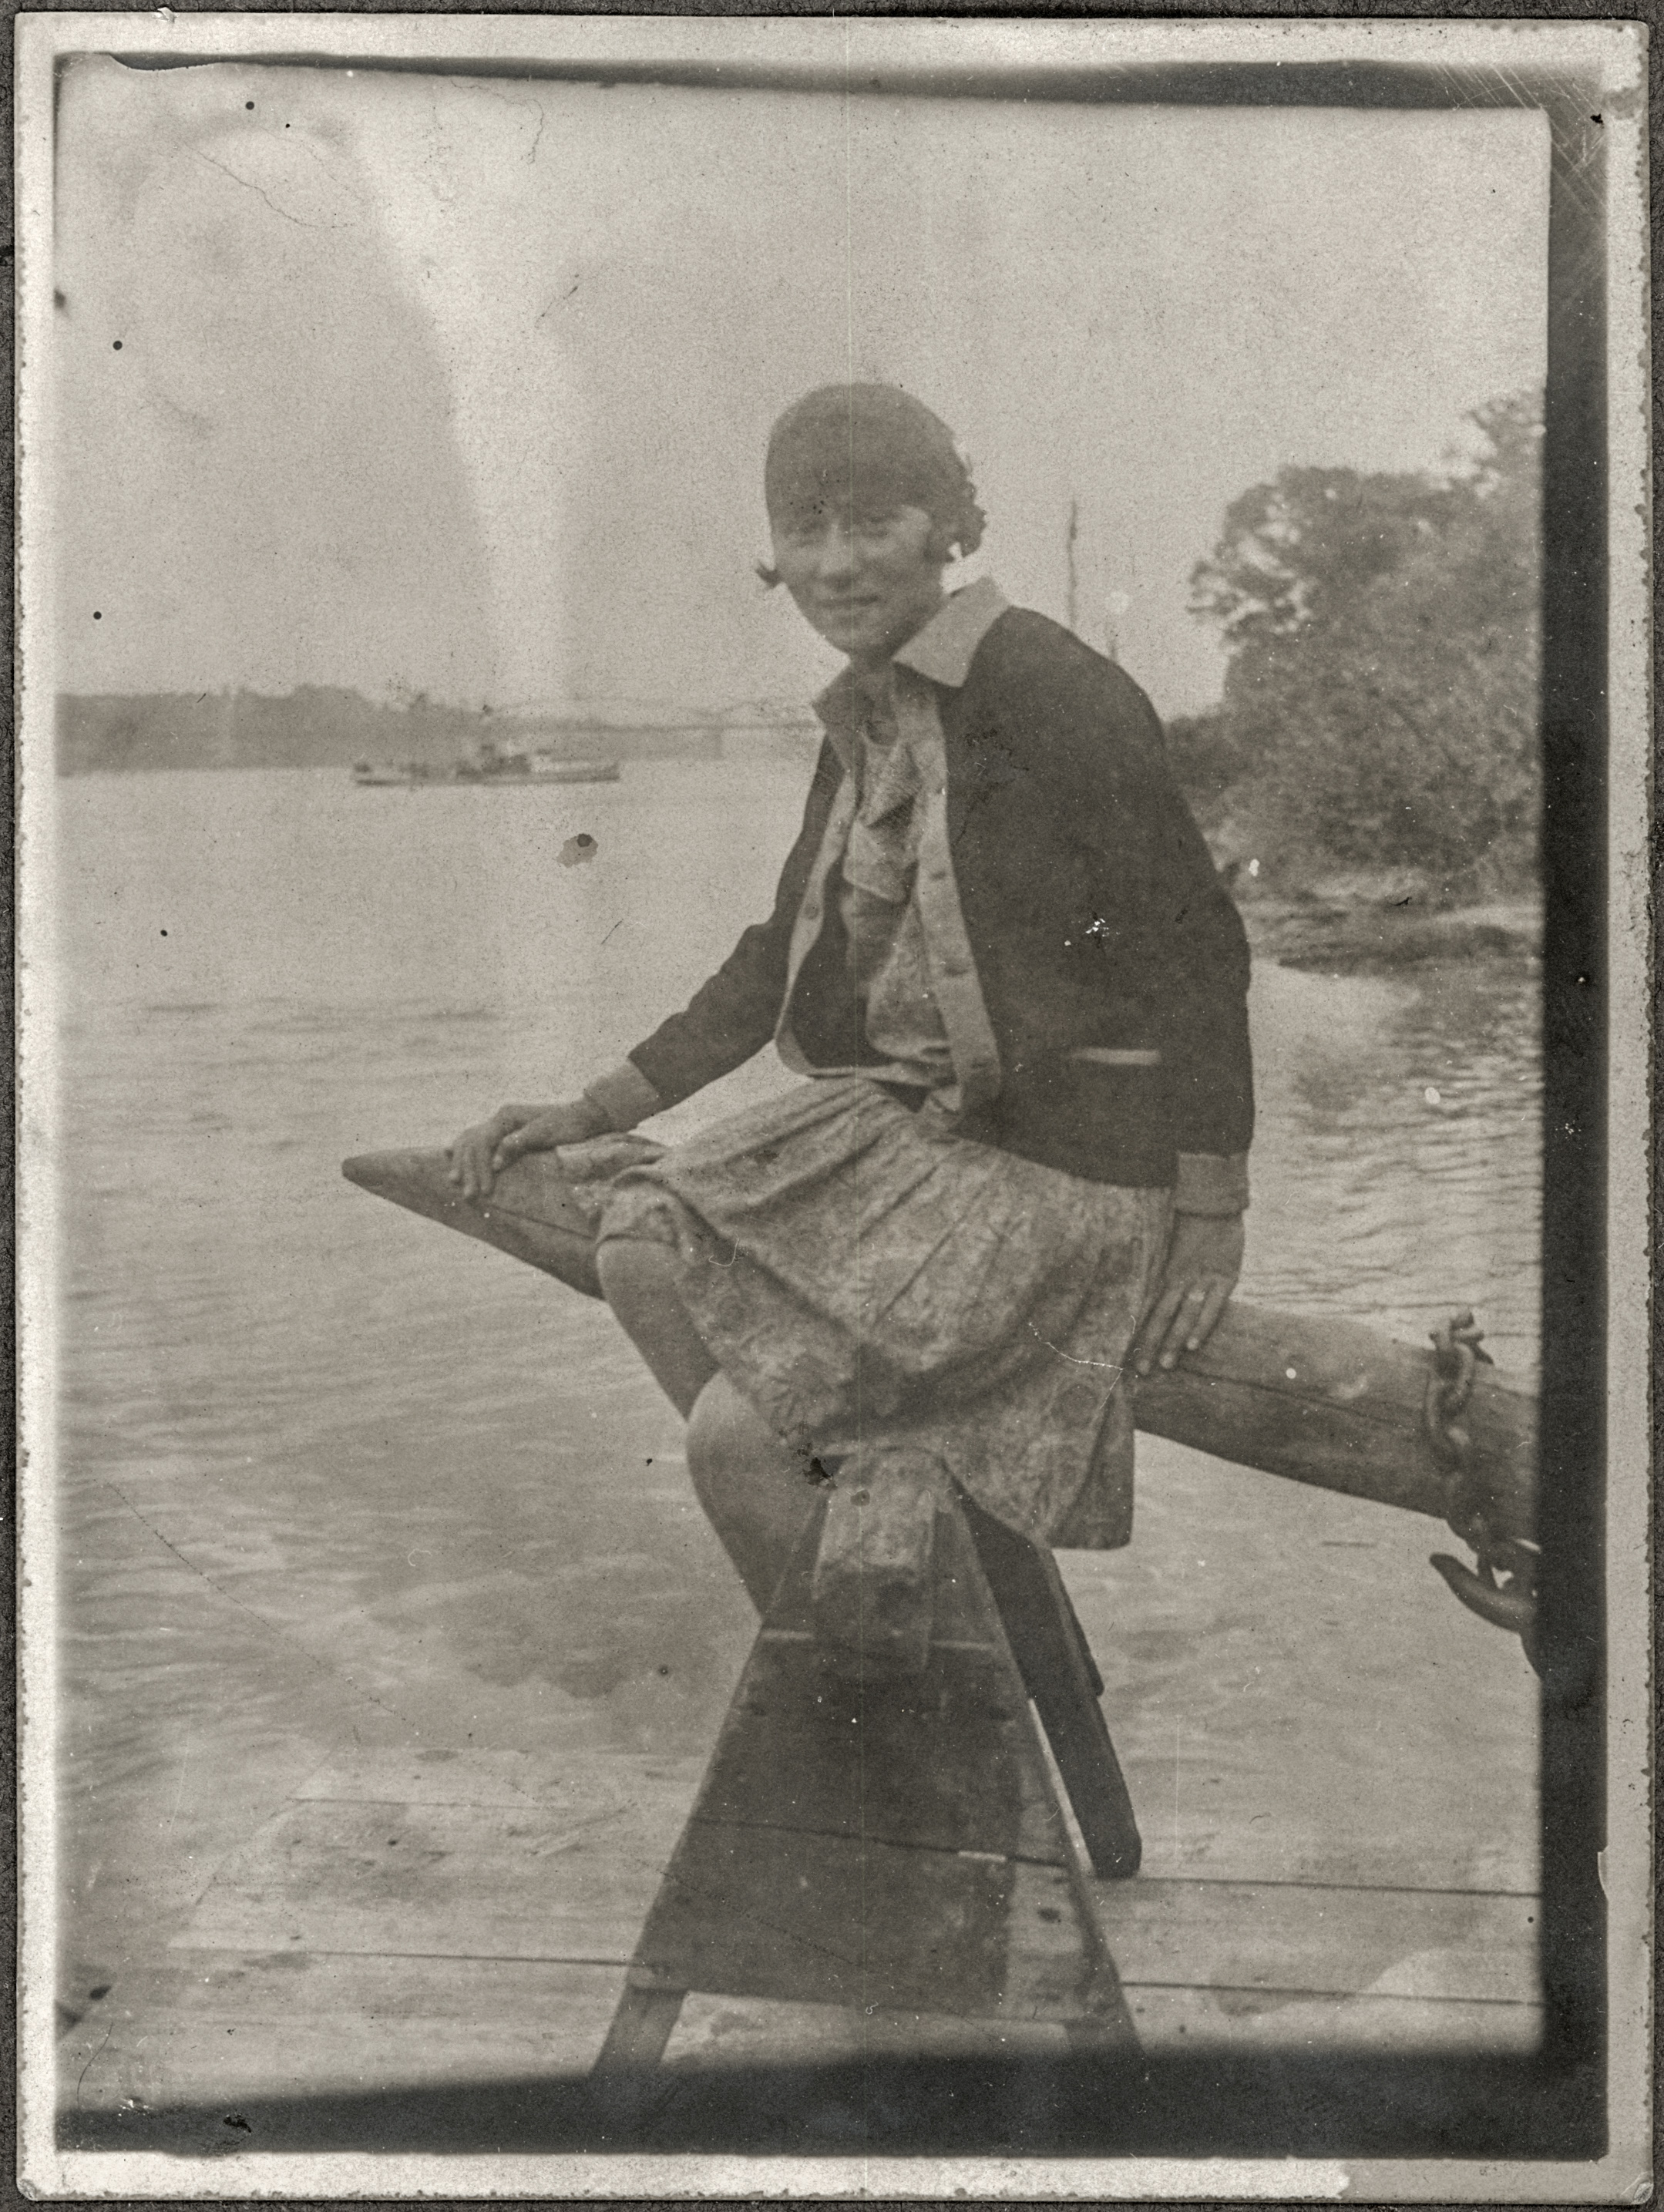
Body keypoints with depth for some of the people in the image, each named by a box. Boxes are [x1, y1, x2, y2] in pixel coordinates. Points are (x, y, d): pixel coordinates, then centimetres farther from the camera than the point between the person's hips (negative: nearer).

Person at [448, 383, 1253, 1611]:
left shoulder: (1050, 692, -15)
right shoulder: (863, 725, 11)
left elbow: (1199, 948, -13)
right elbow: (776, 968, 20)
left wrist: (1210, 1210, -12)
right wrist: (585, 1115, 18)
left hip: (1054, 1168, -8)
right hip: (899, 1125, 8)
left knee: (736, 1437, -16)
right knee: (644, 1243, -11)